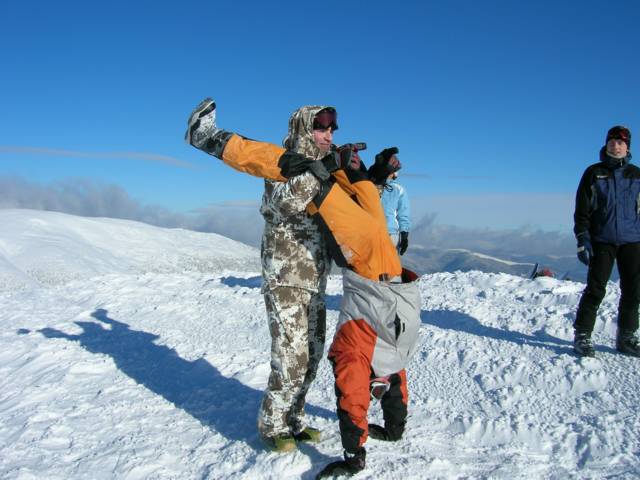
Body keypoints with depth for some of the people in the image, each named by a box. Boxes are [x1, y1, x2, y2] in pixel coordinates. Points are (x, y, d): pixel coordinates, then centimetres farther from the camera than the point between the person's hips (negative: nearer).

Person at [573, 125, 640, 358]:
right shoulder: (594, 173, 4)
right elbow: (581, 210, 2)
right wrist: (582, 240, -7)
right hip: (602, 241, -2)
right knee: (595, 289, -6)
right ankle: (582, 336, 2)